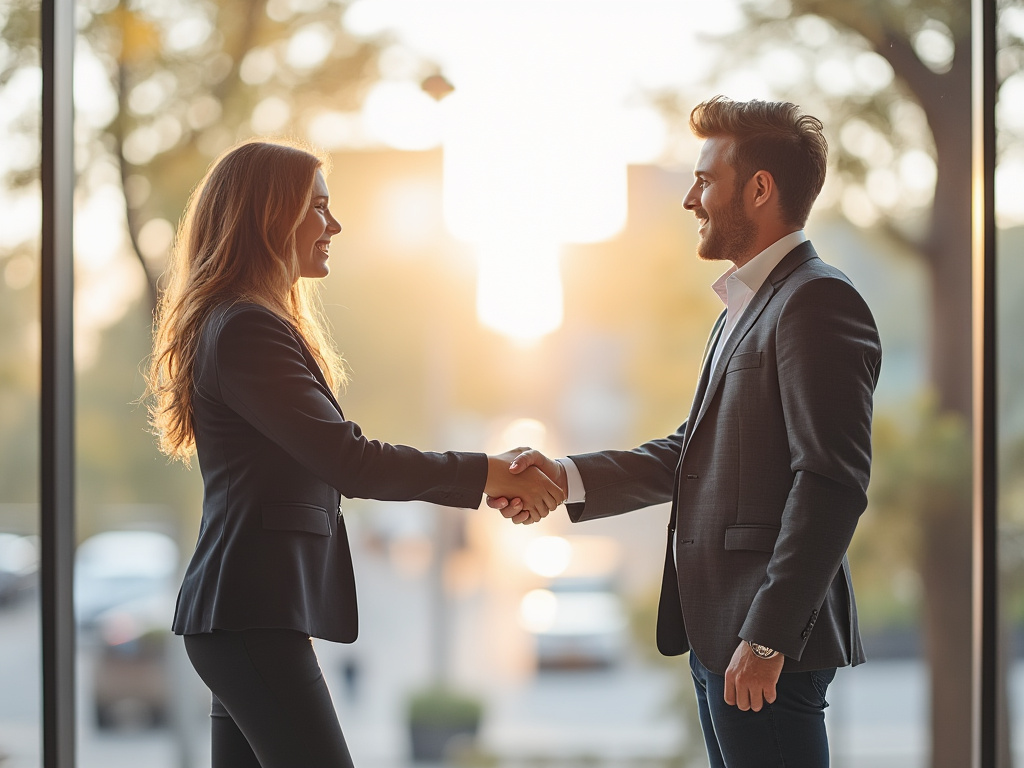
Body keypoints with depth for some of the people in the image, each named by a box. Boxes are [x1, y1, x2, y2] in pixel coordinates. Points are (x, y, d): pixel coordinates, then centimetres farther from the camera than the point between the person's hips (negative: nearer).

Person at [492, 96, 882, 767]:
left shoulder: (818, 302, -13)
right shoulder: (745, 307, 20)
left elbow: (831, 483, -20)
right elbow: (694, 451, 22)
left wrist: (768, 637, -23)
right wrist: (568, 478, 8)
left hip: (771, 640, -10)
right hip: (718, 635, 10)